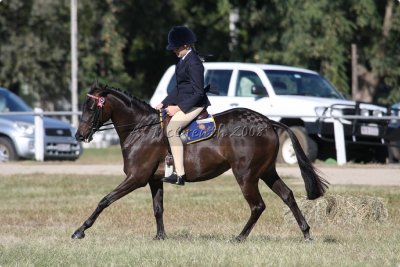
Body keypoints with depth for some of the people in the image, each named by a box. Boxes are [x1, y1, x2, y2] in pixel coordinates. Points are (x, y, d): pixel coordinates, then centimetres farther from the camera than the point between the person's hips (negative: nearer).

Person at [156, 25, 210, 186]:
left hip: (194, 104, -11)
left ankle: (179, 174, -33)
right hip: (182, 102, 11)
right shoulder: (183, 60, 14)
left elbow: (198, 92, -20)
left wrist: (179, 108, -22)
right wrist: (164, 104, 14)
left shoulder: (193, 63, -17)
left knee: (172, 128, -28)